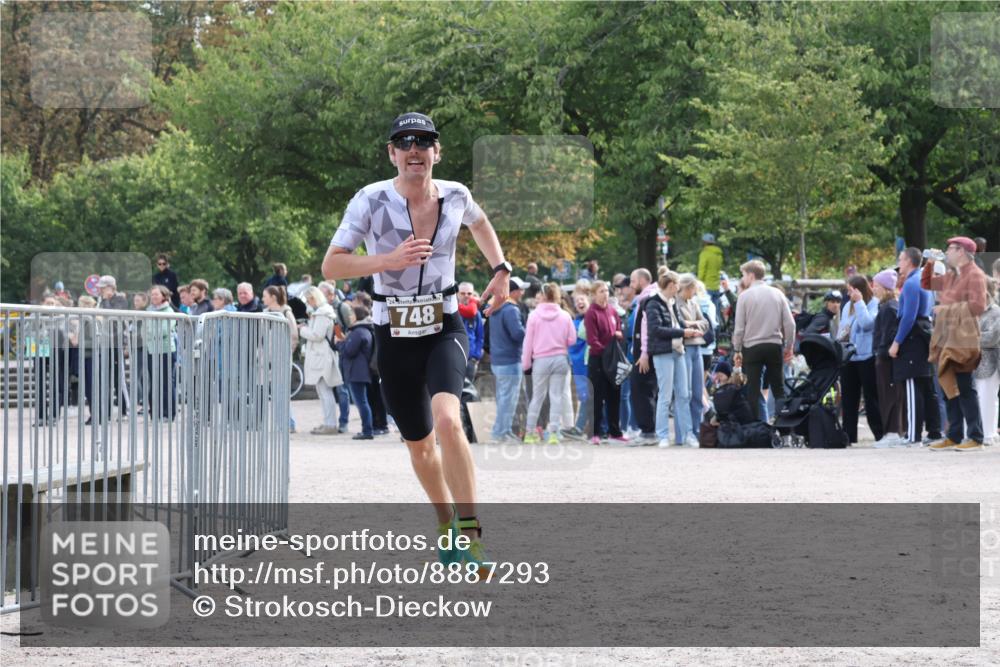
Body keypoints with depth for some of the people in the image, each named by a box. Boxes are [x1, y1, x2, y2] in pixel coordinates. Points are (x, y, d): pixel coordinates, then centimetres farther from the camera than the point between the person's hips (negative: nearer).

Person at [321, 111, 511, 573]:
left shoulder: (455, 196, -2)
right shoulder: (371, 201, -11)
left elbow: (479, 223, 23)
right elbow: (330, 266, -15)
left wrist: (501, 269, 10)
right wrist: (388, 260, -28)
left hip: (445, 330, -1)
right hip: (394, 338, 1)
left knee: (447, 420, -27)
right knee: (419, 445, 12)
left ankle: (471, 536, -24)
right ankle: (447, 526, 39)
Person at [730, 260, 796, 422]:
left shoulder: (745, 296, -6)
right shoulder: (777, 294, 3)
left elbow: (739, 327, -6)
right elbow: (790, 324, 1)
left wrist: (737, 350, 4)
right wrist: (789, 347, 12)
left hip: (752, 347, -3)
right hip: (775, 346, 3)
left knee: (752, 391, 1)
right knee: (779, 389, 10)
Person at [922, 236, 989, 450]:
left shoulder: (974, 275, -7)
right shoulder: (951, 276, 19)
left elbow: (978, 305, -18)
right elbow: (926, 284, 33)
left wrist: (946, 308, -13)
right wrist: (930, 263, 17)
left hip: (962, 341, -9)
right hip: (946, 340, 9)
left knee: (964, 388, -8)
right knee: (949, 389, 9)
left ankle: (975, 438, -5)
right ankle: (954, 436, 14)